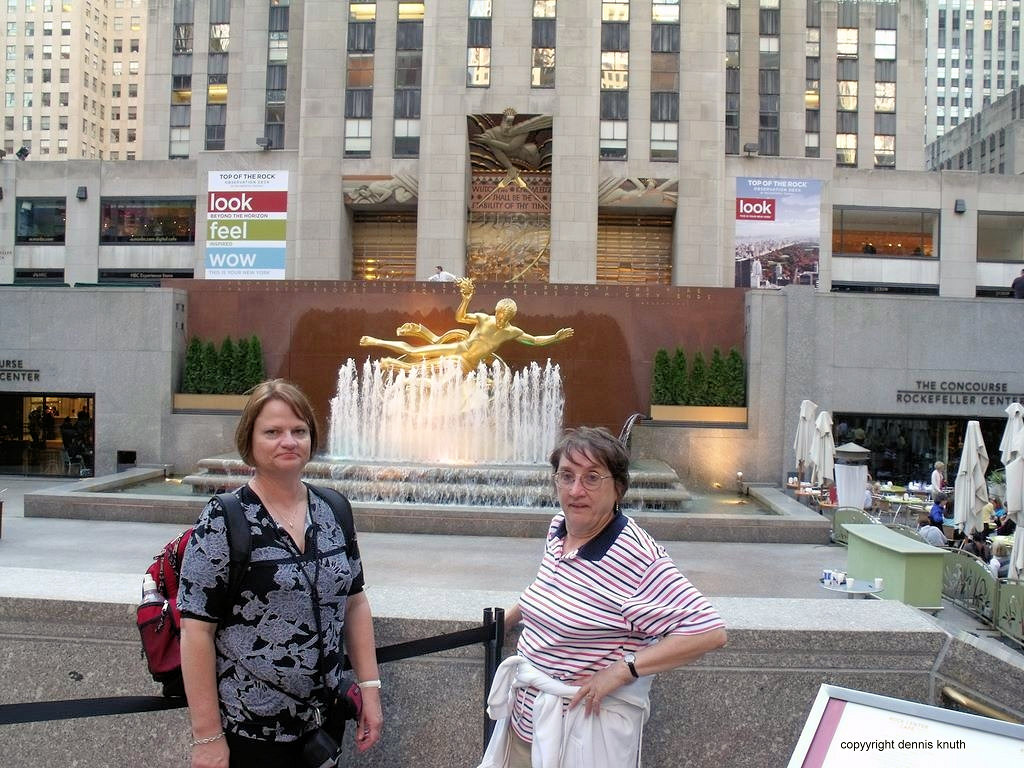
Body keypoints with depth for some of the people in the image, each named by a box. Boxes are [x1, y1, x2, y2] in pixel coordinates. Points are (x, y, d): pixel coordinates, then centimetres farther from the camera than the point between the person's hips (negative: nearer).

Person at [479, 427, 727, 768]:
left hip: (586, 732, -7)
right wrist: (508, 618, 33)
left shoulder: (636, 556, -24)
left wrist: (623, 669, -27)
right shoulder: (559, 527, 1)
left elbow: (710, 632, -28)